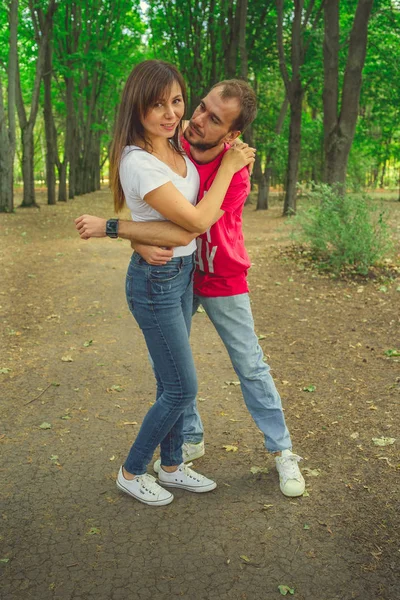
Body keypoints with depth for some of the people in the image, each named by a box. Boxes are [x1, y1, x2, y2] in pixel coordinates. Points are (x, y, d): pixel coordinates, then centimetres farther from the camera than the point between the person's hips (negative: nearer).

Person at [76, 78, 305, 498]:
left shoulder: (235, 178, -26)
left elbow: (185, 231, -34)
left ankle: (281, 450, 20)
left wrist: (108, 227, -33)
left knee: (250, 366, 5)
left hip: (221, 281, -4)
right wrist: (143, 246, -35)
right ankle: (190, 440, 28)